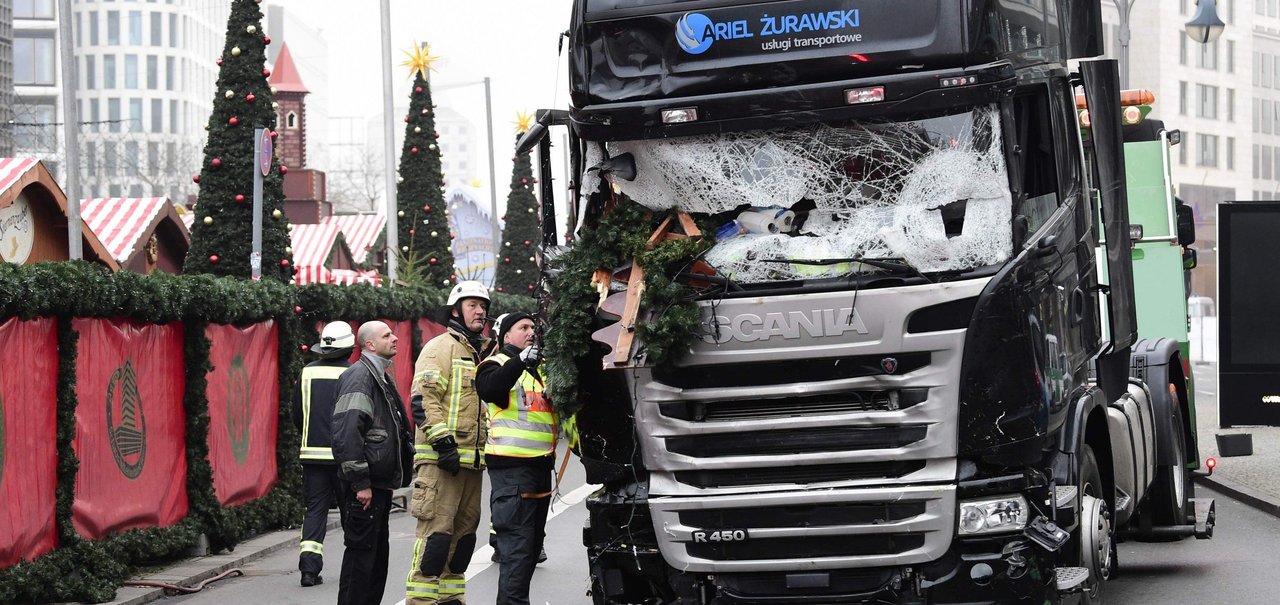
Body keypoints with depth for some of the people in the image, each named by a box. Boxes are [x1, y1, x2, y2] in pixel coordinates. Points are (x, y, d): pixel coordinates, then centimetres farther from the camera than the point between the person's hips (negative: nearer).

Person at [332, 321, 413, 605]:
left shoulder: (381, 377, 18)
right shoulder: (359, 376, -14)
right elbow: (347, 432, -22)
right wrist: (360, 482, -23)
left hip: (380, 482, 10)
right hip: (364, 485, -10)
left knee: (378, 551, 14)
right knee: (361, 552, -7)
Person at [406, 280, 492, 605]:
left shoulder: (482, 354, 23)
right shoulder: (440, 348, -4)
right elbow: (425, 398, -15)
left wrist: (489, 447, 25)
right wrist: (444, 441, -21)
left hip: (472, 460, 9)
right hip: (441, 459, -9)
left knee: (464, 533, 11)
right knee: (436, 531, -12)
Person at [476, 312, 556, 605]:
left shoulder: (540, 368, 18)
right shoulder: (498, 364, -4)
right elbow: (488, 389, -25)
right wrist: (519, 361, -34)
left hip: (540, 467, 8)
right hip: (512, 467, -8)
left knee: (533, 543, 14)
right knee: (518, 543, -13)